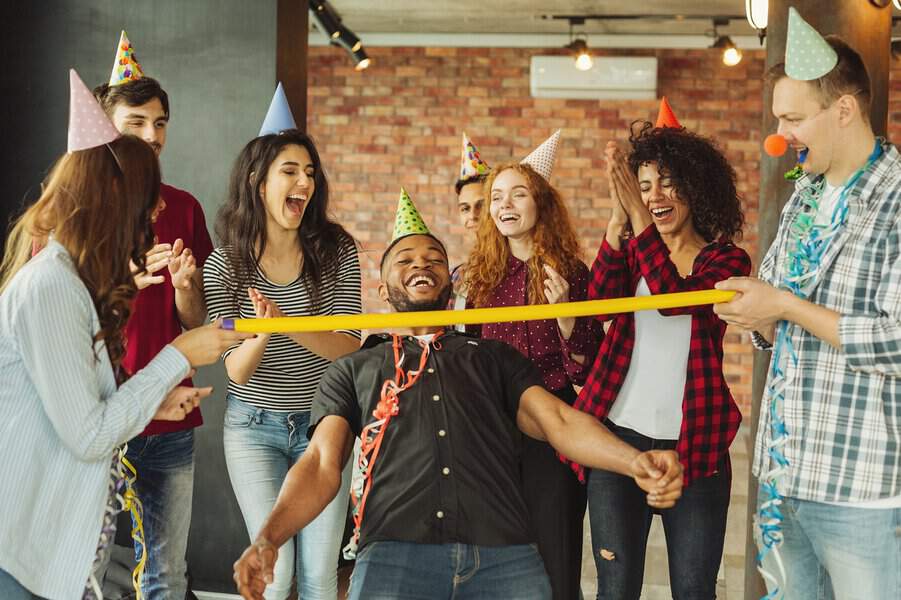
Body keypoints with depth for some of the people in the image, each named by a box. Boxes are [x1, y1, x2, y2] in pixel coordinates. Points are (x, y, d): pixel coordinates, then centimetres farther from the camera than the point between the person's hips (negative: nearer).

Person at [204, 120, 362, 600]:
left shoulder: (336, 251, -6)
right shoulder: (225, 265, -8)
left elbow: (347, 347, -11)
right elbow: (236, 371, -10)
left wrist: (289, 326, -29)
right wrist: (264, 333, -32)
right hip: (254, 426, -1)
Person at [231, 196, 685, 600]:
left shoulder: (495, 358, 26)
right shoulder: (352, 371, 24)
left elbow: (559, 421, 11)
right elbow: (321, 463, 12)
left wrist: (635, 460, -10)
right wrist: (267, 540, -7)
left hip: (506, 555, 2)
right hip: (395, 553, -1)